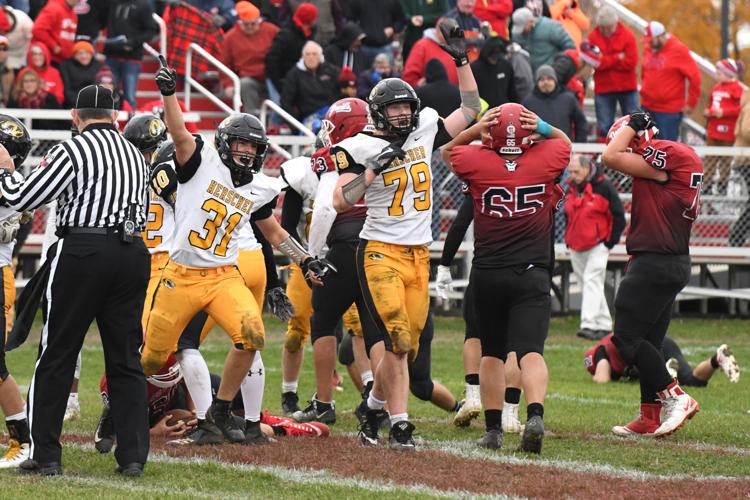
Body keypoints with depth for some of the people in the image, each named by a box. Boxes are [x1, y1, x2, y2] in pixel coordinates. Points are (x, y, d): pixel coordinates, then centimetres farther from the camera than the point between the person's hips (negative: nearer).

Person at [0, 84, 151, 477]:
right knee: (126, 359, 9)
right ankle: (133, 456, 4)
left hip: (82, 250, -5)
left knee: (57, 356, 1)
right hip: (133, 253, 5)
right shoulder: (136, 156, 15)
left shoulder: (72, 150, -5)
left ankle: (45, 455, 1)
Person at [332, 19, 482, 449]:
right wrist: (373, 170, -20)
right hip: (381, 252, -5)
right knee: (396, 339, -15)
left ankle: (374, 408, 24)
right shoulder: (362, 148, -5)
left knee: (406, 344, 6)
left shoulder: (424, 133, 9)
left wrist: (462, 61, 9)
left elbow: (470, 111, 16)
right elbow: (341, 202, -11)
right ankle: (399, 423, -12)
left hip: (419, 255, 5)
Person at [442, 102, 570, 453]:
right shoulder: (544, 161, -5)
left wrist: (476, 129, 3)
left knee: (491, 353, 14)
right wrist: (543, 128, 2)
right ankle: (535, 415, -32)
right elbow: (564, 142, 20)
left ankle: (493, 429, 14)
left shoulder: (478, 163, -5)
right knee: (530, 349, -10)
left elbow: (448, 151, 17)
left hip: (487, 275, 1)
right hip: (532, 276, -1)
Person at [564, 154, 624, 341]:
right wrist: (568, 240, 15)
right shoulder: (571, 189, 9)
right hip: (576, 247, 7)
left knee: (592, 281, -18)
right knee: (586, 285, 10)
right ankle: (604, 324, 19)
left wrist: (611, 241, -7)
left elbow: (618, 215, -5)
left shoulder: (603, 187, -9)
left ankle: (589, 325, -27)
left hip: (598, 245, -7)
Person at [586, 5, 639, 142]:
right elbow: (593, 61, -13)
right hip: (603, 88, 1)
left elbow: (631, 62, -14)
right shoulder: (593, 36, -3)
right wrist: (617, 58, -17)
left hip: (627, 88, 0)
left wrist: (606, 61, -14)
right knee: (604, 127, 3)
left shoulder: (627, 35, -6)